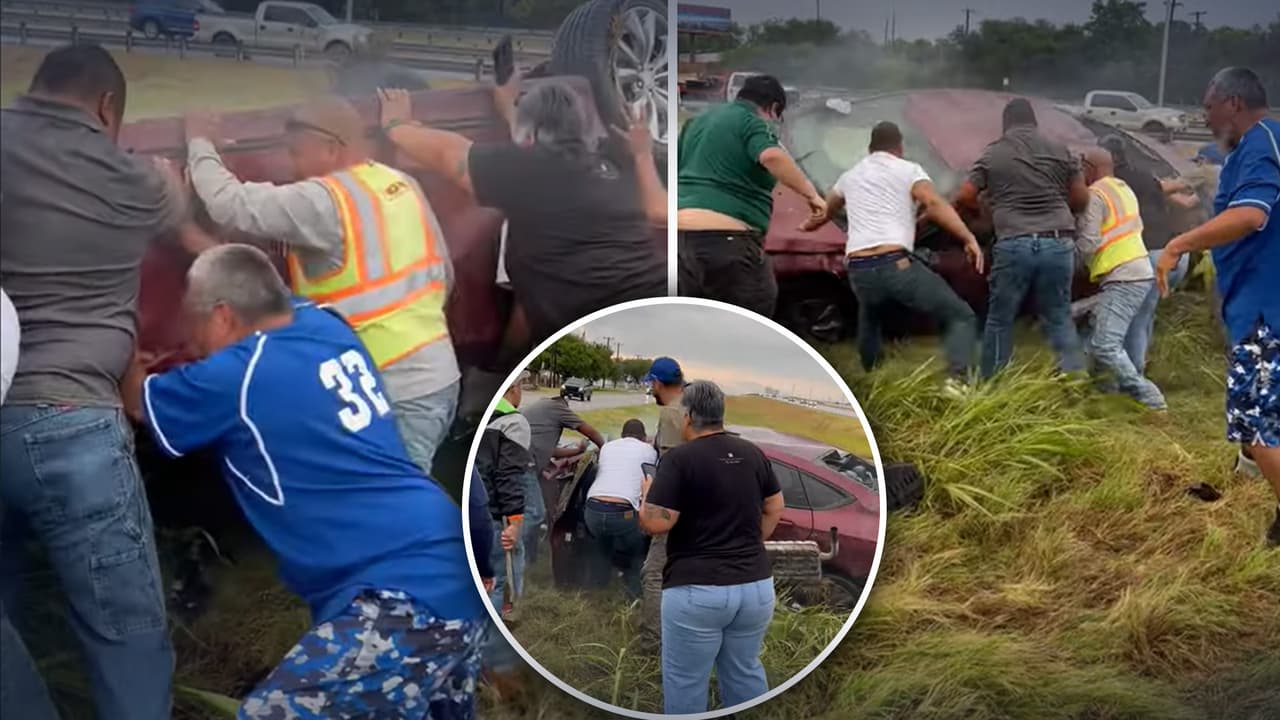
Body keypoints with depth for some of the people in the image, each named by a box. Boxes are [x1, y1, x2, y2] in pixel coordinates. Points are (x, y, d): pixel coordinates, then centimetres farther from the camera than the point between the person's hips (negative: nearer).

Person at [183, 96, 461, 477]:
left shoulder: (326, 200, -14)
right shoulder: (404, 186, 11)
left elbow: (230, 203, -15)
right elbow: (444, 274, 16)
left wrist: (199, 144, 2)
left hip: (398, 390, -9)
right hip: (438, 374, 9)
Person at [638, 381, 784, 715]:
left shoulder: (680, 458, -11)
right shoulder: (753, 453, 8)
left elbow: (656, 523, -15)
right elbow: (775, 508, 18)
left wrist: (646, 494, 5)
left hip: (696, 590, -6)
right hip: (756, 584, 6)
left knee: (685, 683, 8)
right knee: (746, 672, 21)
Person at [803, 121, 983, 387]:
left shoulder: (850, 176, 26)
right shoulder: (908, 170, 9)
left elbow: (827, 210, 47)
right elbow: (935, 204, -11)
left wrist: (813, 223, 69)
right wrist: (969, 238, -14)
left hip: (858, 270, 5)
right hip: (896, 264, -5)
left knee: (869, 320, 37)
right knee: (960, 316, 3)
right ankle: (957, 378, -20)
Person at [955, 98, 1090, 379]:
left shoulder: (992, 154, 6)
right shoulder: (1060, 150, 10)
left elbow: (963, 197, 4)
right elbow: (1082, 198, 13)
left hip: (1014, 245, -2)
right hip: (1058, 244, 2)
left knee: (1000, 320, 9)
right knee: (1059, 318, 12)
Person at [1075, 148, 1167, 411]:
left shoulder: (1094, 195, -9)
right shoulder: (1124, 188, 21)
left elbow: (1087, 245, -13)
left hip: (1123, 280, -10)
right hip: (1145, 275, 10)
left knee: (1103, 345, -18)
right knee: (1128, 347, 11)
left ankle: (1148, 398, -22)